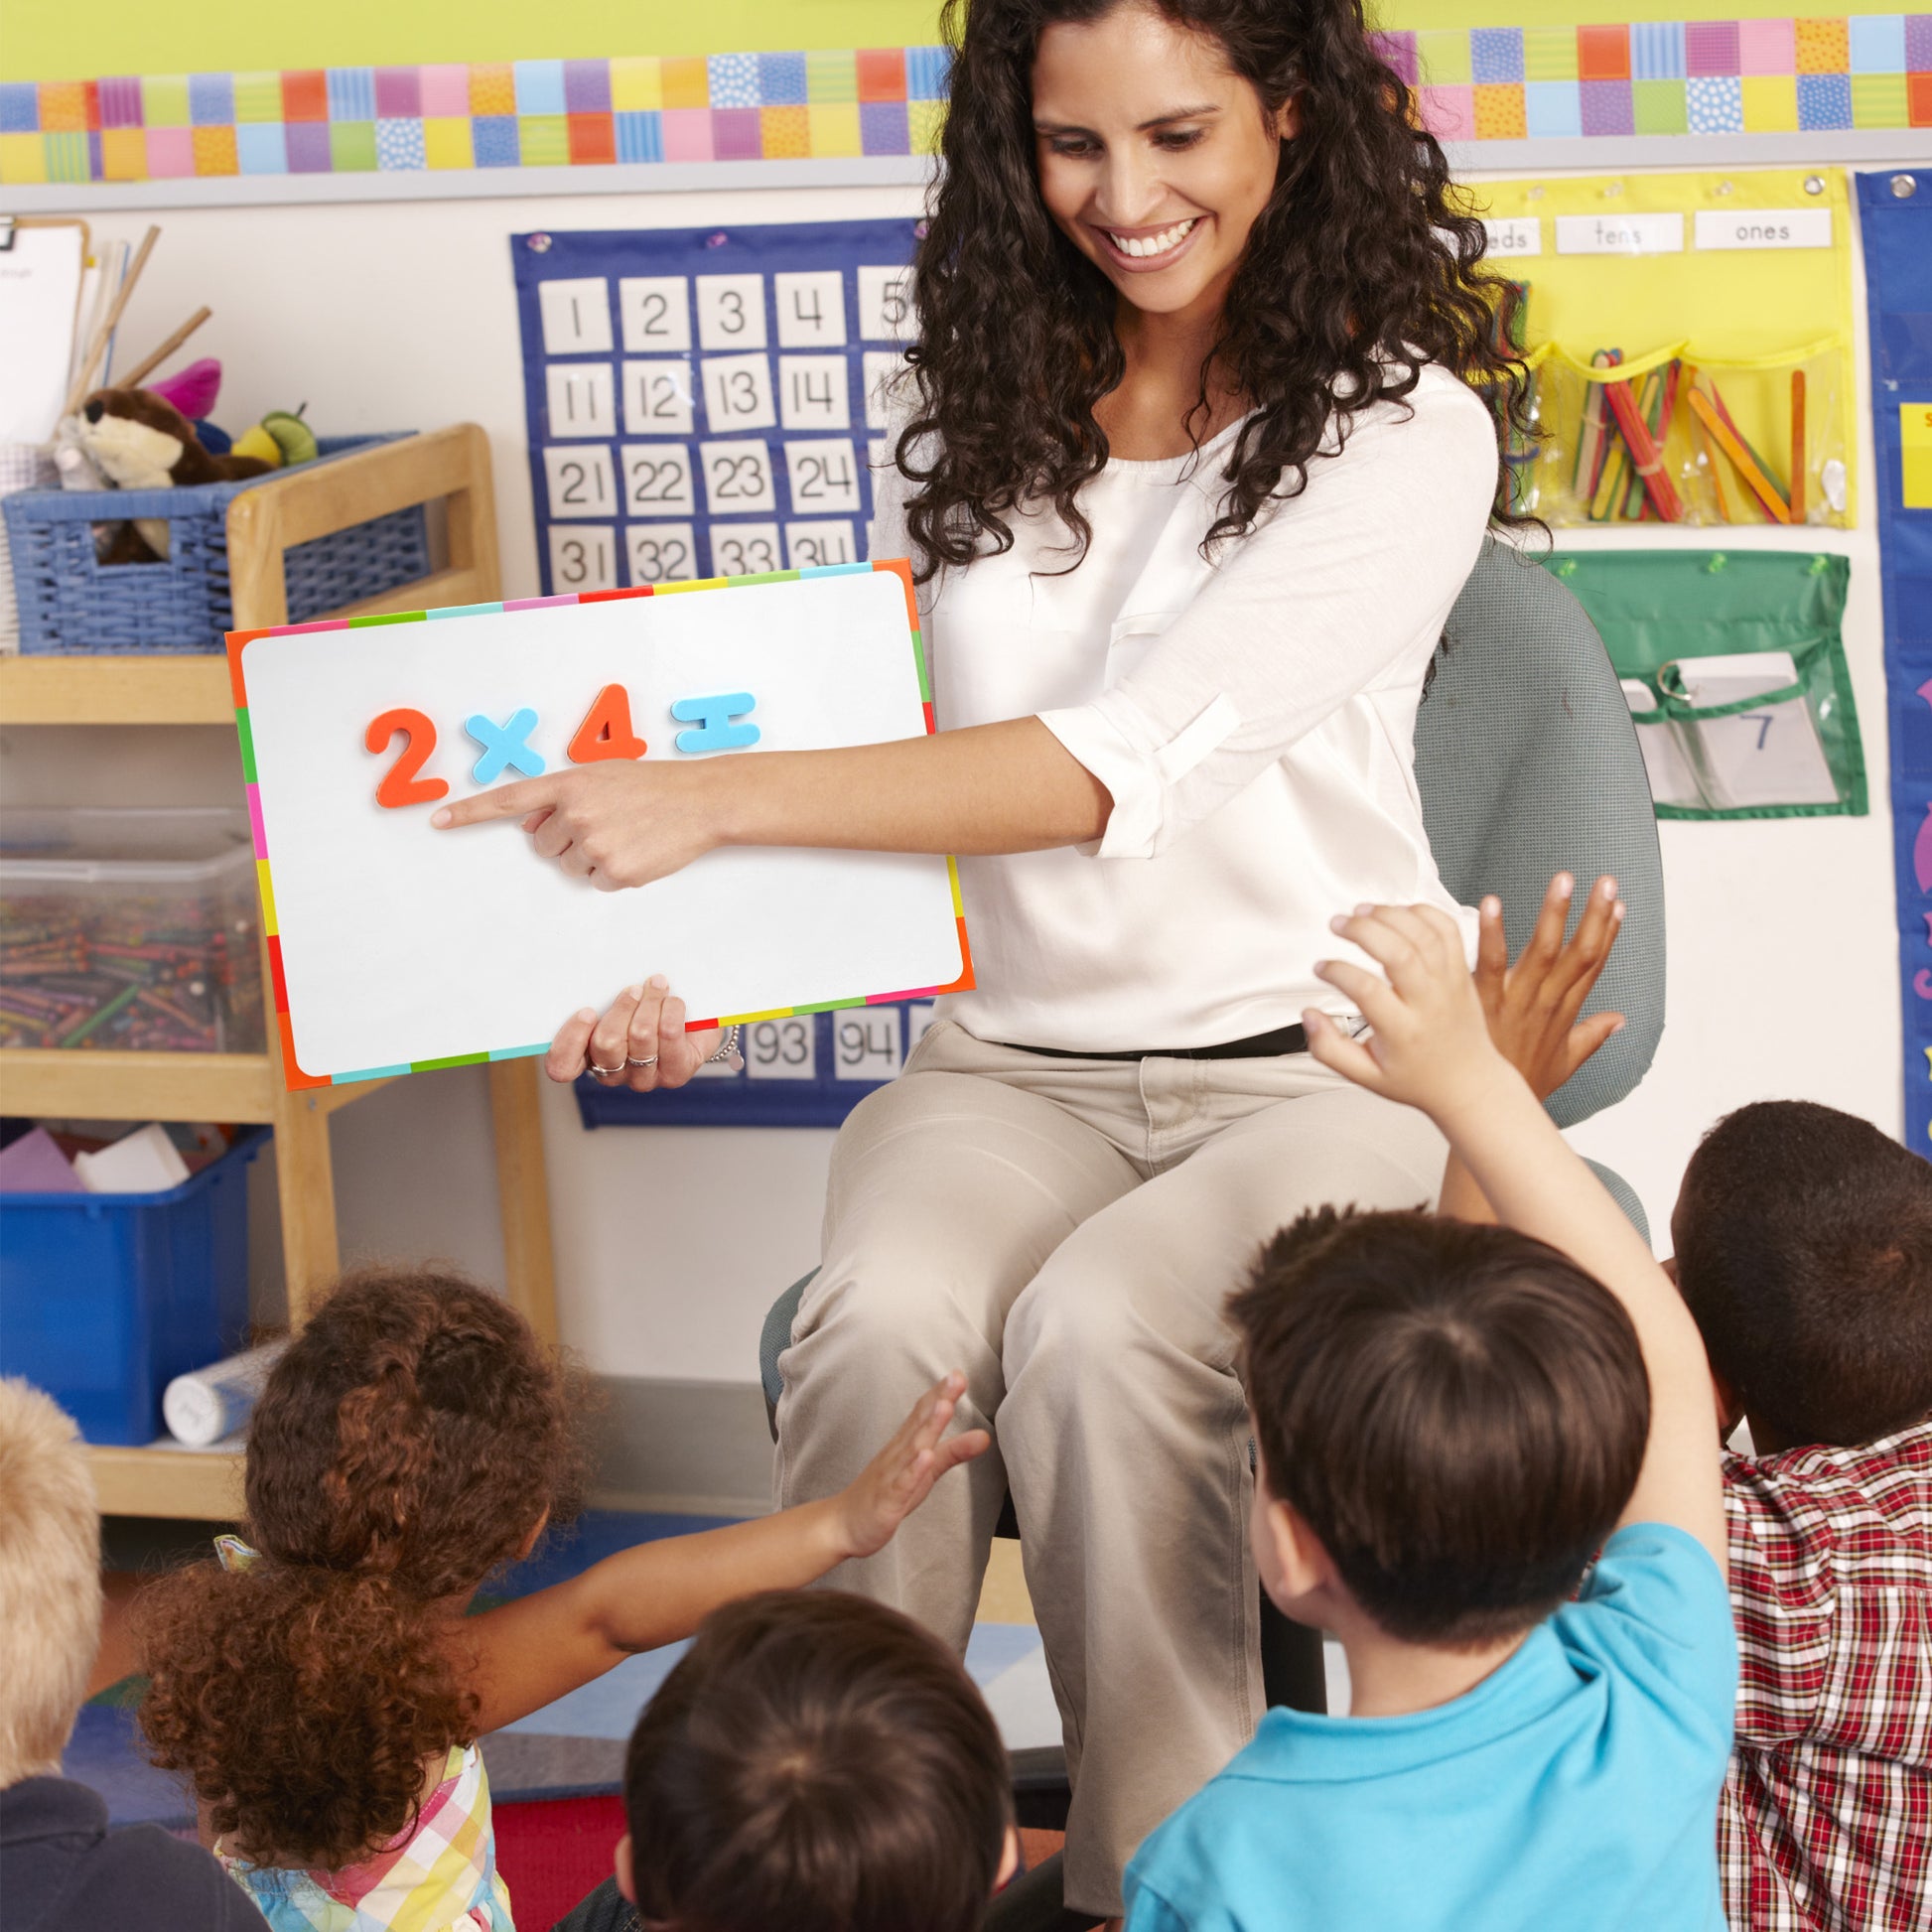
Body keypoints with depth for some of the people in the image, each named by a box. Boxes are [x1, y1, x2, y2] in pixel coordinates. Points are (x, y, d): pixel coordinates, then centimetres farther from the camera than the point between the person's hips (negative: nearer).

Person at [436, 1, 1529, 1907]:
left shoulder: (1400, 429, -8)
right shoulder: (968, 422, 11)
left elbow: (1122, 763, -19)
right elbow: (890, 772, 13)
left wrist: (711, 799, -24)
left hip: (1317, 1061, -4)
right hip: (1009, 1065, 4)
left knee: (1095, 1334, -34)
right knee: (884, 1329, -30)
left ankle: (1160, 1882, -19)